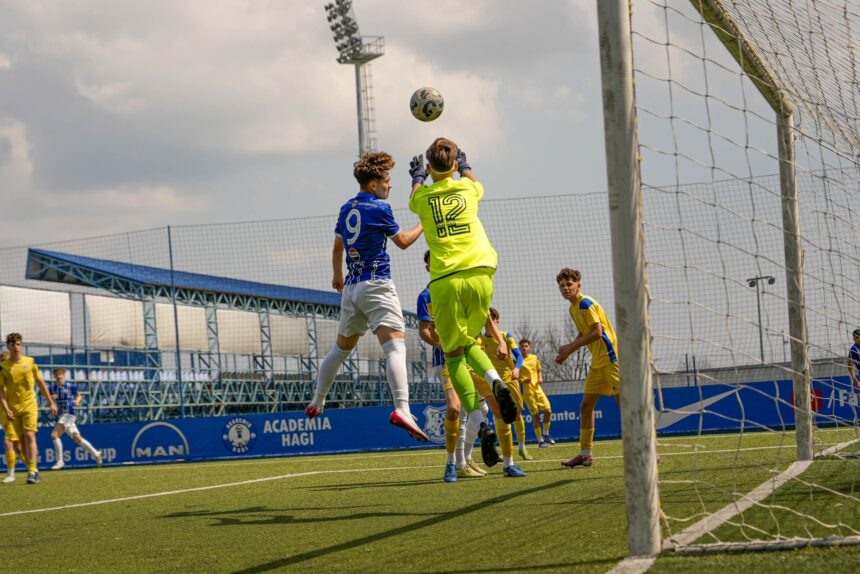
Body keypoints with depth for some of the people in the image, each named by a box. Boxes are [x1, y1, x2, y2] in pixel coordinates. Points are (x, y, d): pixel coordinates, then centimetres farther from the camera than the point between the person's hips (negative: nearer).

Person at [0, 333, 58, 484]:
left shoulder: (30, 362, 4)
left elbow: (41, 383, 12)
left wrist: (51, 403, 14)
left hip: (29, 405, -1)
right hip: (13, 408, 1)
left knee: (29, 437, -15)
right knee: (22, 440, 6)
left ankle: (32, 472, -19)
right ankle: (33, 470, 17)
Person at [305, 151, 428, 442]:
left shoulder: (346, 209, 13)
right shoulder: (379, 208, -8)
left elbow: (337, 248, 24)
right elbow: (403, 241, 3)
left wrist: (337, 276, 40)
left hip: (351, 288, 8)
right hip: (376, 285, -8)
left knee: (341, 348, 23)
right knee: (395, 345, -19)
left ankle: (317, 402, 33)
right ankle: (402, 409, -36)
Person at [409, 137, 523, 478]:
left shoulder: (423, 196, 5)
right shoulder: (467, 188, 9)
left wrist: (417, 175, 53)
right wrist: (464, 165, 57)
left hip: (446, 280, -2)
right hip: (480, 273, 2)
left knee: (454, 353, 5)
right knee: (468, 341, 21)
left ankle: (476, 421, -8)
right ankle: (495, 380, -8)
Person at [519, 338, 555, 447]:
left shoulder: (534, 358, 9)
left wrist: (540, 378, 2)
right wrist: (522, 381, -21)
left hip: (537, 388, 4)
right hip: (527, 391, -4)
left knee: (548, 410, -3)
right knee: (535, 415, -5)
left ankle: (545, 434, 18)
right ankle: (540, 440, 4)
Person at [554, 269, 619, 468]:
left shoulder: (586, 304, -13)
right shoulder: (573, 308, 15)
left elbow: (597, 332, -21)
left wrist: (570, 347, -16)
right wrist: (567, 351, 9)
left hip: (610, 357, -10)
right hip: (597, 362, 10)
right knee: (586, 406, 9)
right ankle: (585, 453, 14)